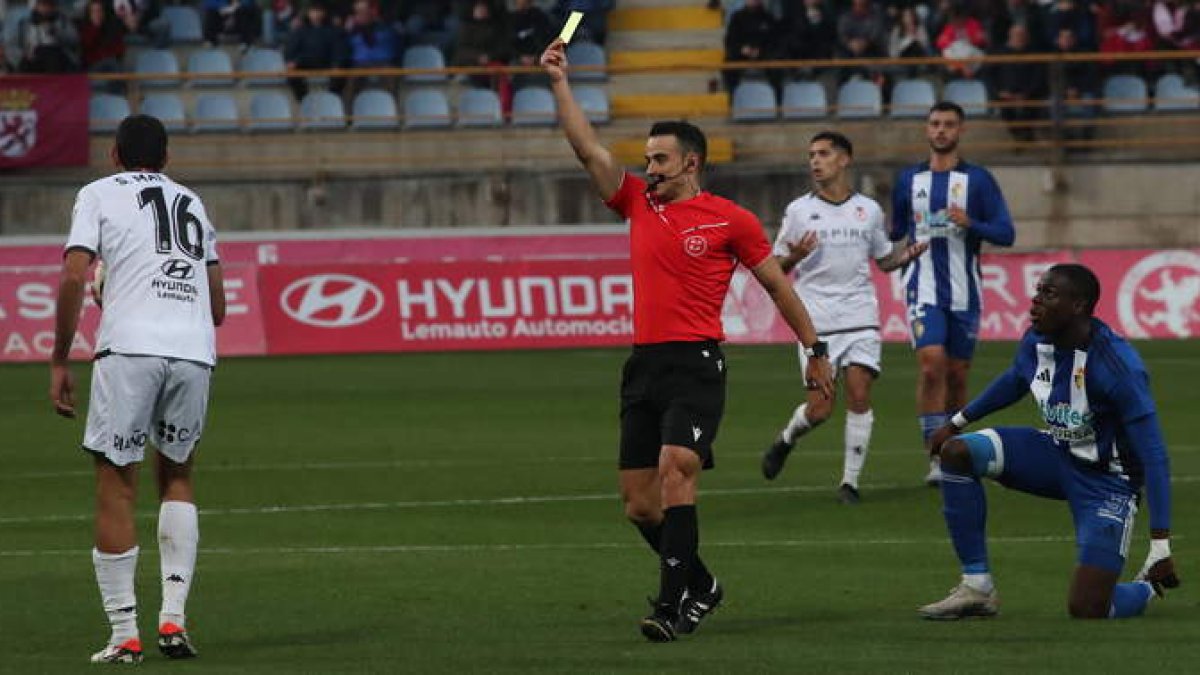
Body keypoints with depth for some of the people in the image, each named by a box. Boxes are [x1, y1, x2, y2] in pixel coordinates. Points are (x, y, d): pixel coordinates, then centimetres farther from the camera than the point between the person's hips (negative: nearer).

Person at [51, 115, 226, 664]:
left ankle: (124, 633, -1)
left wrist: (59, 362, 3)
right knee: (177, 477, 20)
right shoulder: (192, 204, 25)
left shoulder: (100, 194, 11)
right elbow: (218, 307, 24)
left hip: (129, 350, -4)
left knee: (115, 489, 2)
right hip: (194, 351, 4)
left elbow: (74, 276, -2)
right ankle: (173, 615, 6)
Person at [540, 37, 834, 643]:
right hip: (643, 365, 6)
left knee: (675, 473, -23)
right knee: (638, 502, 6)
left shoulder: (730, 220, 1)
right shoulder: (638, 203, 13)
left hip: (696, 366, -6)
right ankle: (701, 586, 26)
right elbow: (587, 148, 10)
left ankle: (673, 605, -25)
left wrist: (815, 350, 10)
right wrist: (559, 82, 4)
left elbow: (777, 284, 8)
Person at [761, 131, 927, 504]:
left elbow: (884, 259, 20)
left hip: (860, 317, 1)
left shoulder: (868, 210, 9)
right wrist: (795, 257, -16)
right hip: (816, 321, -1)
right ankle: (786, 440, 27)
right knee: (820, 408, -6)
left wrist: (907, 256, -2)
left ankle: (850, 481, 0)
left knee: (859, 396, -9)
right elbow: (775, 267, 6)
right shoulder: (799, 211, 4)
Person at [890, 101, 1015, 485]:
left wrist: (970, 223, -19)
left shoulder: (978, 180, 2)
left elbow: (1005, 234, -3)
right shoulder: (908, 180, 9)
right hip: (924, 291, 0)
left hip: (965, 292, 0)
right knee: (931, 363, -19)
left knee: (957, 374, 7)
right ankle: (936, 457, -20)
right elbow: (896, 234, 23)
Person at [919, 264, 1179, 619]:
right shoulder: (1036, 342, -9)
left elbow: (1153, 456, -27)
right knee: (956, 451, -11)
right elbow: (1015, 381, 18)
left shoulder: (1118, 366, -30)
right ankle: (976, 587, -6)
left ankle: (1148, 587, 21)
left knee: (1087, 610, -17)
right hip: (1057, 454, 7)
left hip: (1105, 482, -7)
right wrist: (958, 421, 26)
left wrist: (1160, 548, -30)